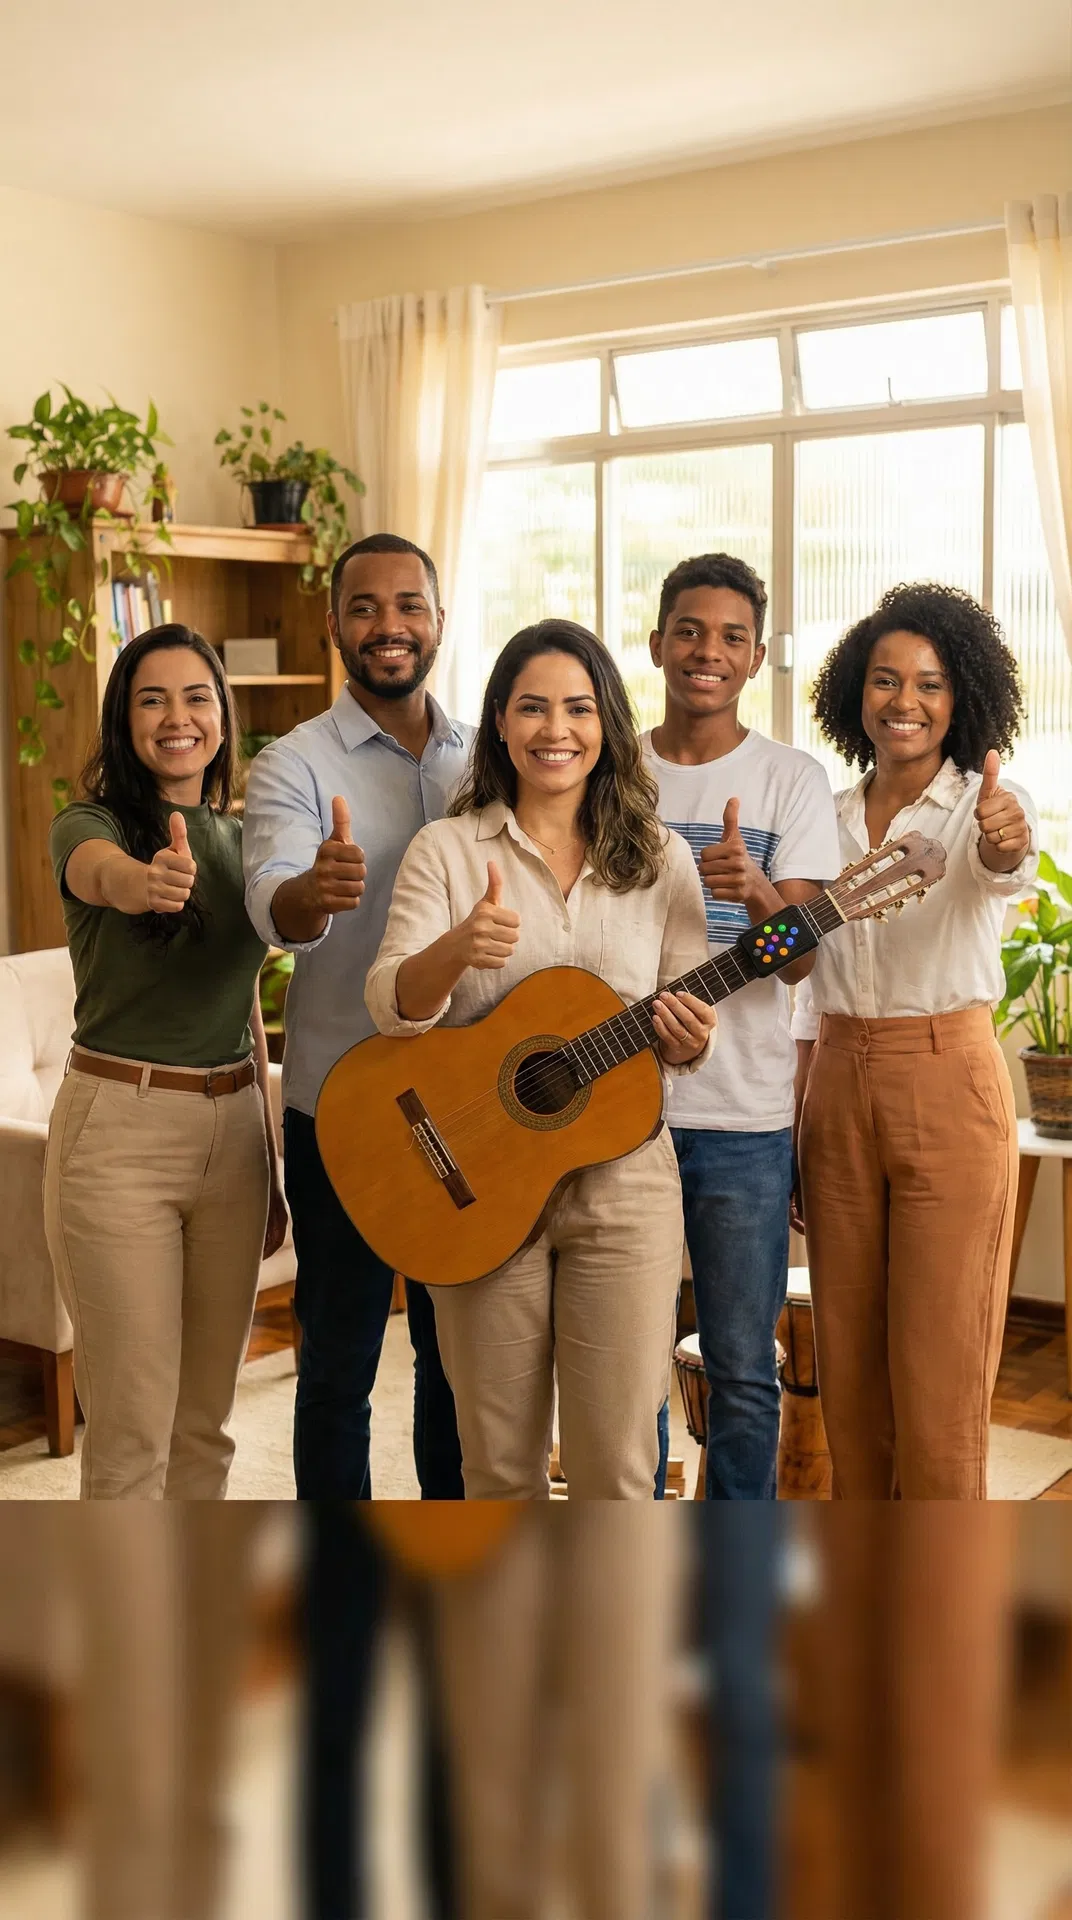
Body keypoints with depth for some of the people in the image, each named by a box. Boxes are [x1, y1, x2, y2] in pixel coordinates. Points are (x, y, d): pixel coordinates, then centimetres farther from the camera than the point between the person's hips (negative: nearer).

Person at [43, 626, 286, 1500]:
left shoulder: (244, 839, 10)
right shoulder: (89, 824, -6)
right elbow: (102, 870, -33)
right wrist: (146, 879, -57)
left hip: (233, 1130, 5)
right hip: (118, 1133, -5)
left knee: (206, 1418, 14)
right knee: (134, 1427, -1)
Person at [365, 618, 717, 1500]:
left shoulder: (660, 860, 5)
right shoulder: (447, 850, 1)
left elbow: (691, 1017, 7)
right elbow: (389, 1005, -11)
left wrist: (688, 1041, -17)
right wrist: (458, 949, -32)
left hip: (624, 1182, 1)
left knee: (617, 1465, 4)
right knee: (498, 1460, 11)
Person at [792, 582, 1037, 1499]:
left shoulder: (988, 804, -5)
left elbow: (1006, 864, -31)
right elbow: (809, 986, 12)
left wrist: (1009, 849, -54)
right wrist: (793, 1119, 9)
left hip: (949, 1089, -4)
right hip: (839, 1089, 5)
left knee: (938, 1372, 1)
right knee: (846, 1363, 12)